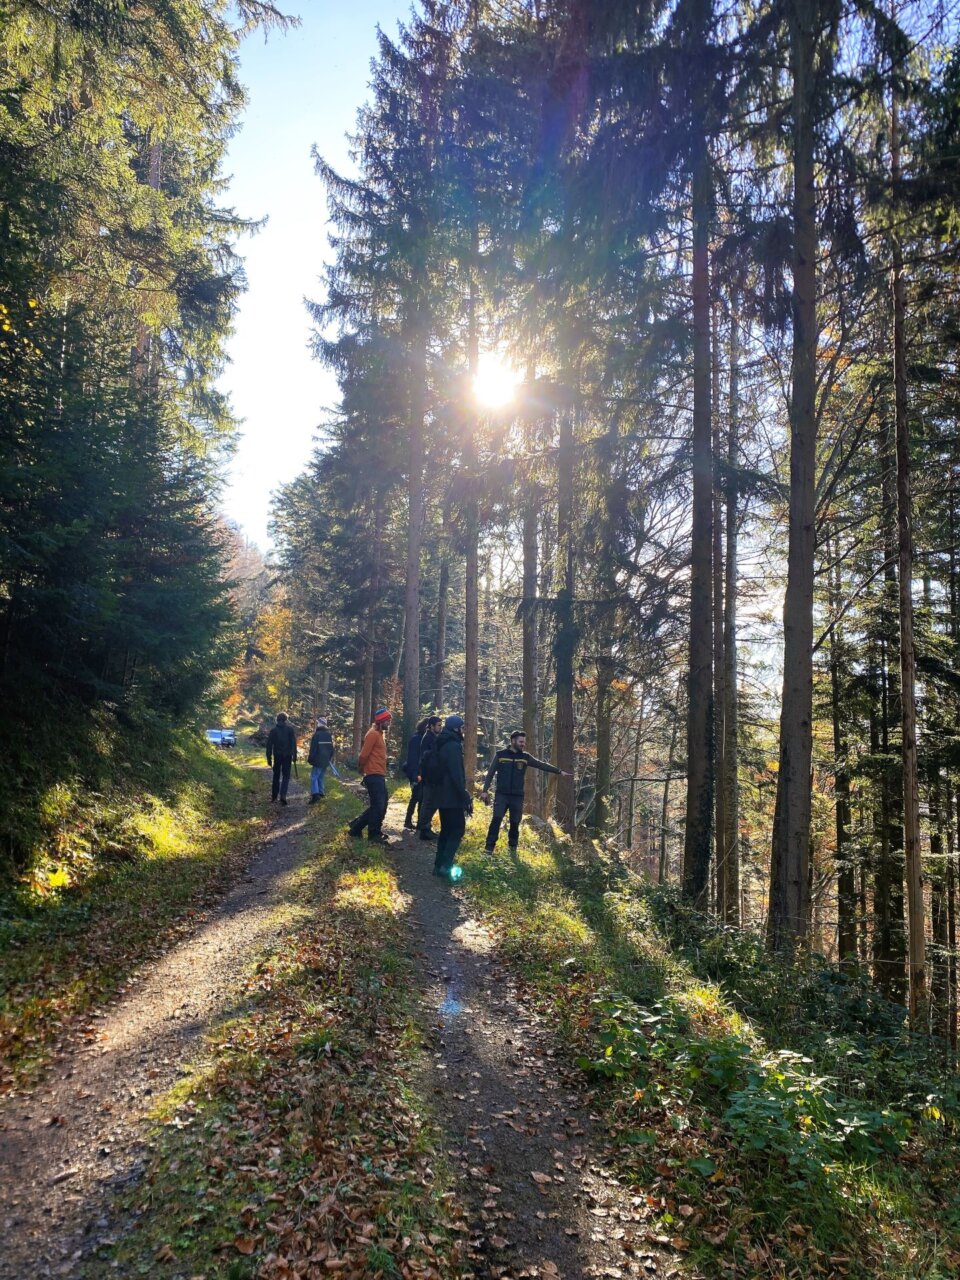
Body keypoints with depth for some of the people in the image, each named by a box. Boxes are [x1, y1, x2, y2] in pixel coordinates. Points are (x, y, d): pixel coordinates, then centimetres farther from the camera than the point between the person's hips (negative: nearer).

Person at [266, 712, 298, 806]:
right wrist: (294, 755, -3)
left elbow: (269, 745, 3)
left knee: (276, 775, 16)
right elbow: (294, 743, -7)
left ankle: (274, 796, 21)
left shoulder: (273, 730, 3)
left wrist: (269, 758, 7)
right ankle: (283, 795, -17)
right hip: (287, 755, -2)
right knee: (286, 775, 1)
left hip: (277, 755, 2)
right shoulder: (290, 729, -3)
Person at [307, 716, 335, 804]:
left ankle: (315, 794, -21)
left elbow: (313, 748, -12)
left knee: (314, 777, -7)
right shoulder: (330, 734, 10)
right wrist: (330, 759, 22)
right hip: (326, 761, 7)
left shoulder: (317, 734, -13)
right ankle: (321, 793, 18)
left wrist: (310, 759, -3)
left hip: (318, 760, -7)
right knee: (321, 777, 18)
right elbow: (333, 748, 16)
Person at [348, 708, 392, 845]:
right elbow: (364, 755, -17)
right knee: (378, 806, -4)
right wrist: (363, 770, -2)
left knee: (380, 806, 14)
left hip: (379, 776, 10)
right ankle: (374, 835, 7)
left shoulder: (380, 734, 18)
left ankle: (357, 826, 22)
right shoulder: (373, 734, -13)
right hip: (374, 776, -10)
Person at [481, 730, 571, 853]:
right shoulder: (500, 754, -1)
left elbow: (542, 765, 3)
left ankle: (513, 848, 24)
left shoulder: (525, 757, 5)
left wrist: (560, 772, -2)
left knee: (515, 823, 6)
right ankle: (489, 848, -3)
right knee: (496, 819, -12)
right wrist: (485, 790, -4)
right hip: (501, 795, -2)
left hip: (517, 796, 2)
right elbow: (490, 773, 2)